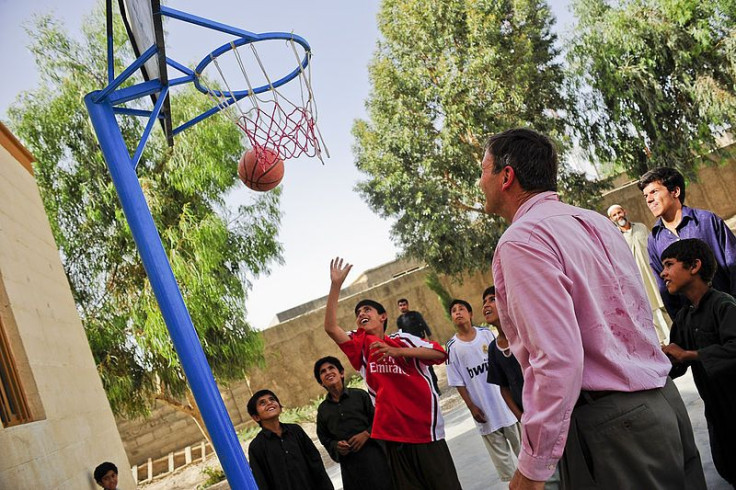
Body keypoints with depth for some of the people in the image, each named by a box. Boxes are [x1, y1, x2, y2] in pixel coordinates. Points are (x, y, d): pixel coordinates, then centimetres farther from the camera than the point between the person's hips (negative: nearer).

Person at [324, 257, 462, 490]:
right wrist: (335, 285, -15)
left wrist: (398, 351, -21)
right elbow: (330, 327, -8)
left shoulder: (402, 340, 1)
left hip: (425, 427, -2)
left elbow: (439, 353, -12)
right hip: (392, 431, 3)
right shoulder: (360, 346, 7)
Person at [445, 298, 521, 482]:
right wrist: (471, 407, -6)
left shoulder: (486, 333, 0)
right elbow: (459, 382, -3)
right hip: (482, 408, -1)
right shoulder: (452, 346, -4)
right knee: (498, 451, 6)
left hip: (503, 398, 1)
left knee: (520, 443, 12)